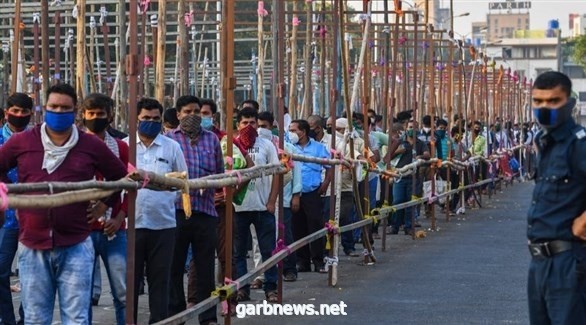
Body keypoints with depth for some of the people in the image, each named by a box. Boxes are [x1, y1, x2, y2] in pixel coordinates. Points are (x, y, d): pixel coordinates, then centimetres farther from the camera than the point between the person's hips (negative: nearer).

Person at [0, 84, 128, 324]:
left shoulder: (92, 146, 4)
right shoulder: (21, 142, 3)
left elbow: (120, 176, 19)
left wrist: (104, 204, 10)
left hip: (75, 247, -1)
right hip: (33, 248, 1)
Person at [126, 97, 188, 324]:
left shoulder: (172, 147, 7)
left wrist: (169, 200, 1)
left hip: (163, 224, 1)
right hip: (131, 223, -1)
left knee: (160, 279, 6)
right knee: (130, 278, 5)